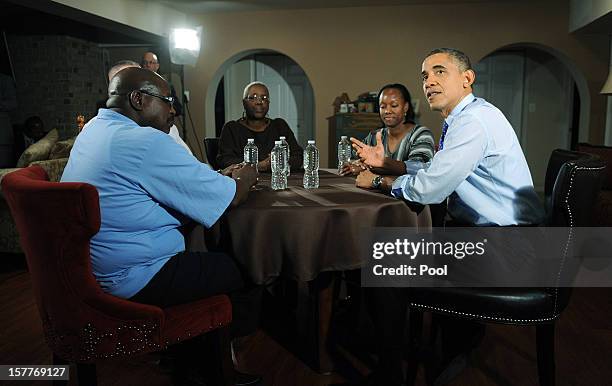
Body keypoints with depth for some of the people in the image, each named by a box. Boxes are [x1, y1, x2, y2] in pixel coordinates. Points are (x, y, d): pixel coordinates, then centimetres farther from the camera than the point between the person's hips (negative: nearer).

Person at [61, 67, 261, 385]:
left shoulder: (94, 130, 9)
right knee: (244, 270, 5)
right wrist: (246, 177, 5)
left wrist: (220, 177, 9)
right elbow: (231, 197, -17)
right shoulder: (146, 141, -22)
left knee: (215, 252, 21)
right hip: (135, 280, -10)